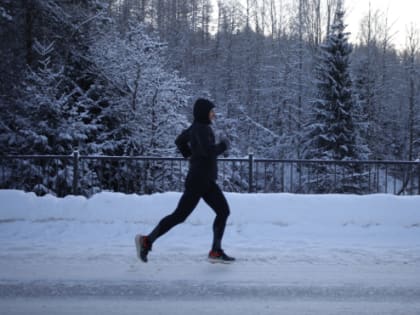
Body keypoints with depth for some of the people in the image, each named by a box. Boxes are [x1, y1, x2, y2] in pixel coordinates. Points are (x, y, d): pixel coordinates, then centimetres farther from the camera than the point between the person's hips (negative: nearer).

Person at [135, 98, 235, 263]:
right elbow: (209, 150, -28)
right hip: (198, 180, -10)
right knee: (180, 215, -4)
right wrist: (223, 145, -10)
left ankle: (216, 251, 9)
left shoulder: (196, 127, 12)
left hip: (206, 181, 10)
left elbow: (179, 141, 26)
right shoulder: (201, 128, -16)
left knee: (223, 211, 6)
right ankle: (147, 241, 5)